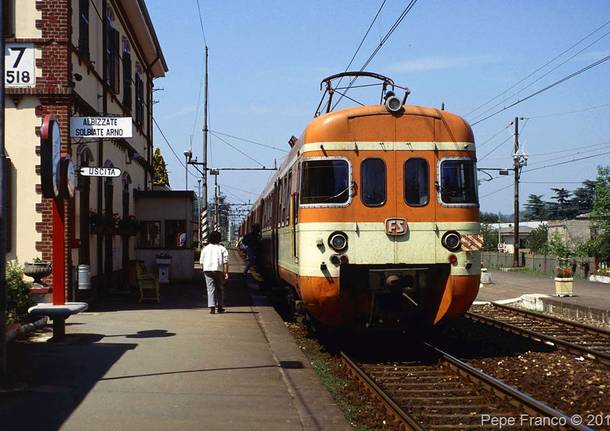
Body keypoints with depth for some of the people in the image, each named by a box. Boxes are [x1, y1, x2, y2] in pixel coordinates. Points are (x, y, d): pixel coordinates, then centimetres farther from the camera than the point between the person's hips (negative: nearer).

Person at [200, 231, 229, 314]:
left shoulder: (205, 248, 8)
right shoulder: (222, 248, 2)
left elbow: (201, 261, 9)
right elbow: (225, 262, -6)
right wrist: (226, 273, -6)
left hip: (208, 270, 1)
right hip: (219, 270, -1)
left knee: (211, 289, -1)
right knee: (220, 289, 13)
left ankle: (212, 307, -12)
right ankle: (220, 306, 17)